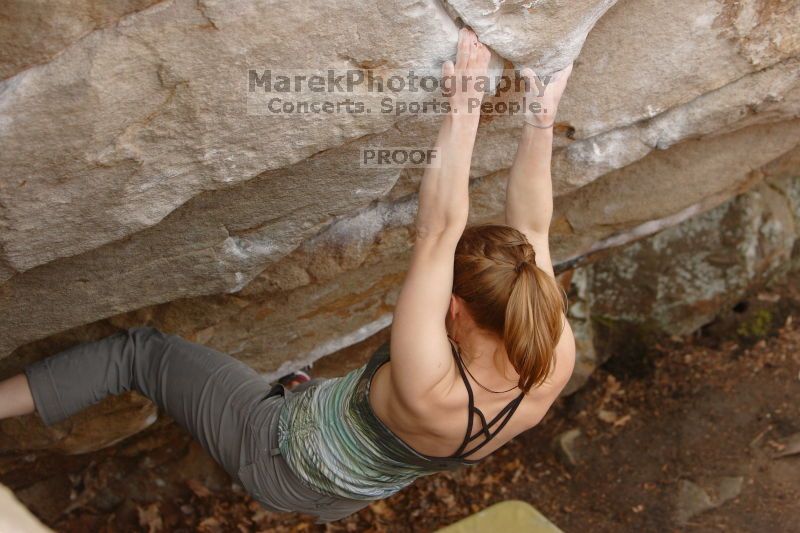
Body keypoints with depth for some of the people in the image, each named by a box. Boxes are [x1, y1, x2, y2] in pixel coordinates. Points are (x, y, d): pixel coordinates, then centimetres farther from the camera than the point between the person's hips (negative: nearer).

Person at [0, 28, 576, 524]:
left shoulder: (430, 394, -44)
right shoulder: (555, 366, -27)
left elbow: (436, 234, -46)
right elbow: (531, 231, -19)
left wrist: (463, 107, -40)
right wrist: (541, 120, -19)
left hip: (282, 460, -5)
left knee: (137, 351, 6)